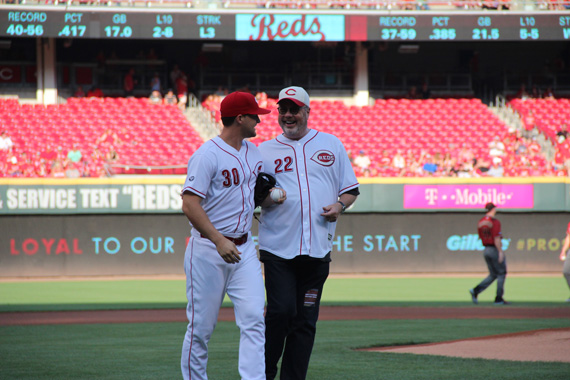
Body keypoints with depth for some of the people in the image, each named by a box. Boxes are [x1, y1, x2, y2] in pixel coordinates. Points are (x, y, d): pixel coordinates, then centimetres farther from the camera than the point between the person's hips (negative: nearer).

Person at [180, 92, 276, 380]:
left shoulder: (254, 153, 12)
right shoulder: (207, 155, -13)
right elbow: (189, 205, -20)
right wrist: (219, 241, -29)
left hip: (244, 248, 6)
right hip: (208, 250, -6)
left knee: (254, 318, -7)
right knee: (202, 326, 0)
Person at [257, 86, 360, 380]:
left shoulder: (331, 145, 12)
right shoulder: (264, 151, 9)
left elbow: (351, 188, 16)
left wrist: (340, 205, -4)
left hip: (317, 249, 2)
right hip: (278, 247, -2)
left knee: (306, 320, 3)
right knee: (281, 311, -14)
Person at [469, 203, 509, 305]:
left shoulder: (480, 222, 10)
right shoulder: (495, 221, -14)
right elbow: (496, 238, -20)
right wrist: (500, 251, -19)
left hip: (486, 250, 7)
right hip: (495, 250, -7)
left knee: (493, 275, 13)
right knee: (501, 274, 4)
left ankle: (475, 291, -3)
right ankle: (499, 299, 4)